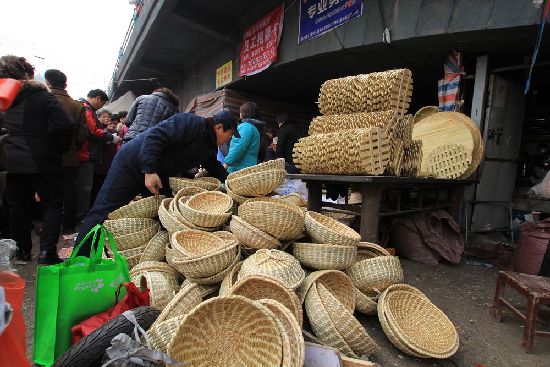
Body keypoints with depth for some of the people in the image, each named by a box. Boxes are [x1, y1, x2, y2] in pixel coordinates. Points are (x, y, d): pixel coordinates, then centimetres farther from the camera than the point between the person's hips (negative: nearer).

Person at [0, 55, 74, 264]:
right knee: (53, 205, 4)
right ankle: (47, 252, -2)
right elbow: (64, 125, -18)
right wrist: (61, 149, -5)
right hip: (43, 162, -4)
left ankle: (23, 251, 25)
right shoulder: (43, 96, -8)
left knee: (18, 206, 15)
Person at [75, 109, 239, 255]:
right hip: (131, 164, -9)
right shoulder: (193, 123, -24)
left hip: (158, 174, 10)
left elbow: (215, 167, 22)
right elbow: (155, 136, -31)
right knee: (105, 211, -4)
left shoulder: (209, 146, 6)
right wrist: (149, 171, -33)